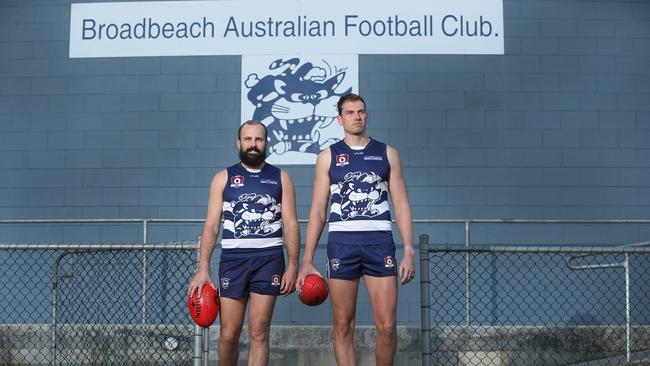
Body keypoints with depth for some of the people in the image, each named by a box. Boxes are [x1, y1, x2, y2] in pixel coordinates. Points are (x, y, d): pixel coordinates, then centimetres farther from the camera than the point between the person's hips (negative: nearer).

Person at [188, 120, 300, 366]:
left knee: (259, 333, -1)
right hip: (233, 258, 0)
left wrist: (293, 266, -5)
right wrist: (203, 269, -4)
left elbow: (291, 225, 5)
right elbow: (211, 226, 4)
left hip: (268, 258, 0)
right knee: (229, 335, 1)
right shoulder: (223, 179, 8)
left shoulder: (280, 178, 8)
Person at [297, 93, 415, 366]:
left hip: (379, 241, 0)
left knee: (387, 327, -5)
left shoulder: (387, 154, 11)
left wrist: (409, 252, -1)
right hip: (342, 242, 0)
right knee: (343, 326, 2)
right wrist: (307, 260, 2)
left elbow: (401, 205, 9)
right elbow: (317, 211, 9)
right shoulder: (328, 156, 9)